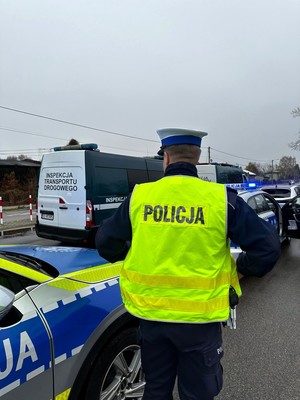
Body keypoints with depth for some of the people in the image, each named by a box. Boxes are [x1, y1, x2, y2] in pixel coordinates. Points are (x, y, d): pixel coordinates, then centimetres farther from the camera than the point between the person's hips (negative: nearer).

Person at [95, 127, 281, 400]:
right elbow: (268, 246, -9)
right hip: (199, 316, -1)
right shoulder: (221, 198, -11)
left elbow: (106, 242, 3)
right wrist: (242, 268, 8)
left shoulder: (139, 196, -6)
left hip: (151, 312, 2)